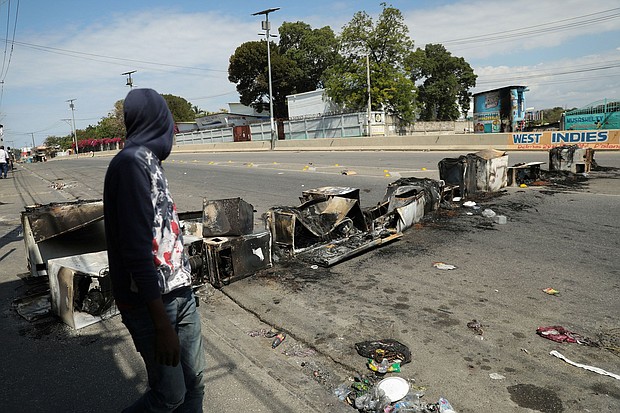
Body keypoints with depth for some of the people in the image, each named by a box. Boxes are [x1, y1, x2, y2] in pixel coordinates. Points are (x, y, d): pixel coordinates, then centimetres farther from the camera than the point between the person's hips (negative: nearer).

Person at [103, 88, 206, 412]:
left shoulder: (149, 161, 10)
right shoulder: (131, 162, -17)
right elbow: (136, 251, -22)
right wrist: (161, 324, -21)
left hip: (179, 292, 8)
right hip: (151, 301, -8)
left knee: (194, 381, 12)